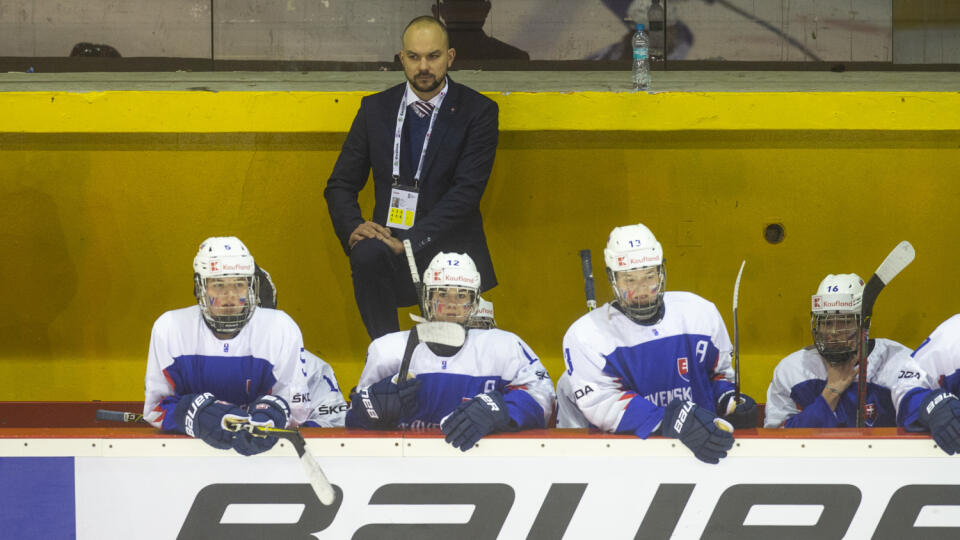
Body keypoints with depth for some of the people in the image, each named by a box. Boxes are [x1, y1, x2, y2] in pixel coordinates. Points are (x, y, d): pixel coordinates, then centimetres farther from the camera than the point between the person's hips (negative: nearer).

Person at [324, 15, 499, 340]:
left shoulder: (477, 112, 1)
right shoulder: (376, 109, 11)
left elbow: (466, 191, -10)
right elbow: (340, 185, 12)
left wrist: (412, 243, -21)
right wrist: (353, 229, -11)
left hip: (450, 250, -2)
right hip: (389, 243, 2)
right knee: (366, 255, -34)